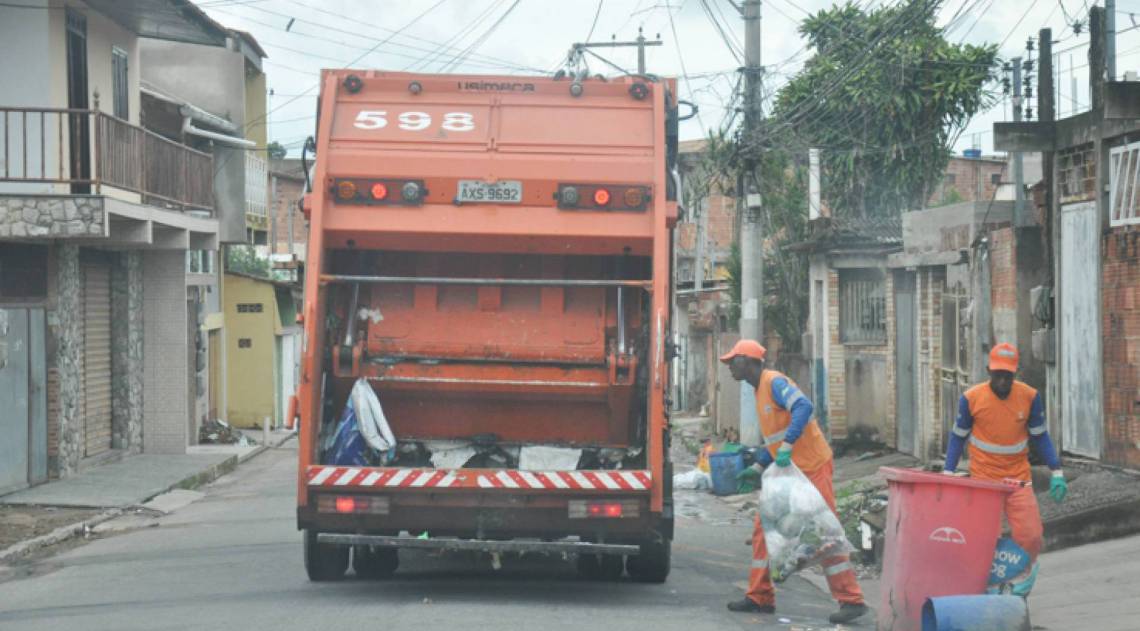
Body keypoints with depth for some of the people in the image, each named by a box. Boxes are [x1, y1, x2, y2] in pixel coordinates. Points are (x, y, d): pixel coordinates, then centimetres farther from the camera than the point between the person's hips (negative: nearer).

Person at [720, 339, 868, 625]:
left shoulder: (775, 382, -14)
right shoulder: (760, 390, 17)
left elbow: (803, 407, -32)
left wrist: (786, 447, -38)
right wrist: (758, 467, 19)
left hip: (812, 467, -10)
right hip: (787, 471, 10)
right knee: (764, 529, 9)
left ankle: (851, 601, -6)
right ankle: (760, 598, 15)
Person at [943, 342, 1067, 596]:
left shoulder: (1030, 397, -5)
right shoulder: (971, 398, -9)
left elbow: (1040, 436, 5)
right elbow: (958, 436, 3)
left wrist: (1057, 473, -1)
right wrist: (948, 473, -5)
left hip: (1018, 478, 1)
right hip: (983, 479, -1)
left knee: (1030, 536, -5)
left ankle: (1021, 583, 21)